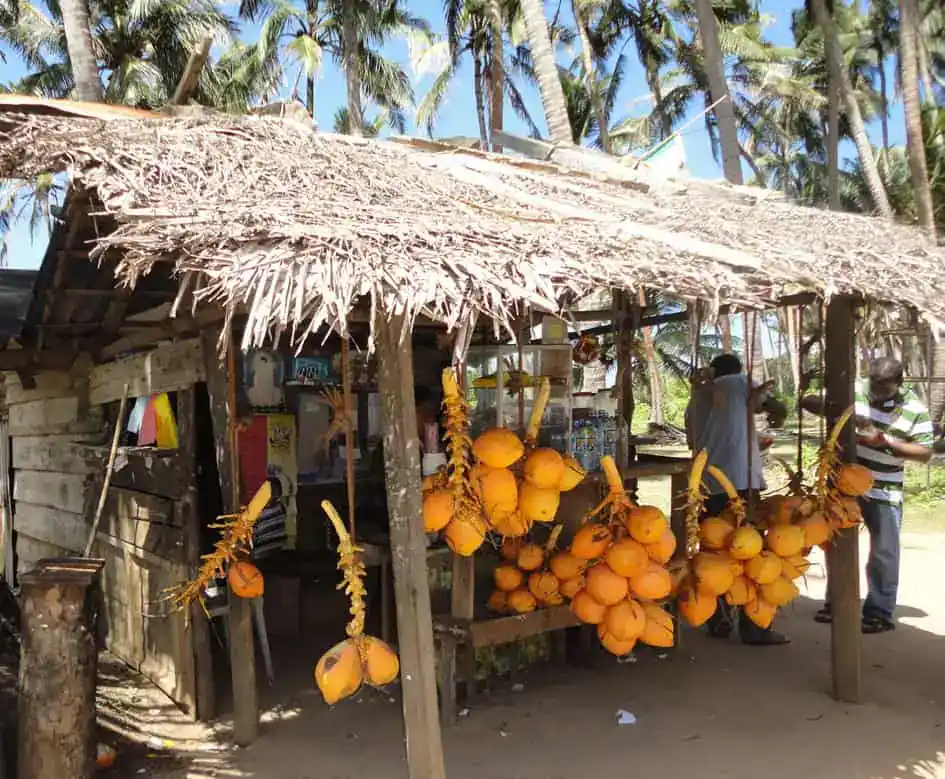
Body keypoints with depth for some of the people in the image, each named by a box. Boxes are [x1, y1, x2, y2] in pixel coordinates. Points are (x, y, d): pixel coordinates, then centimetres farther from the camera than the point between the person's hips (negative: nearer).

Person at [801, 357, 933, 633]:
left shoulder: (915, 409, -8)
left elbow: (925, 453, -8)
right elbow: (809, 401, -9)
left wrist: (886, 442, -22)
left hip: (884, 492, -2)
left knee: (883, 553, 3)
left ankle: (879, 613, 15)